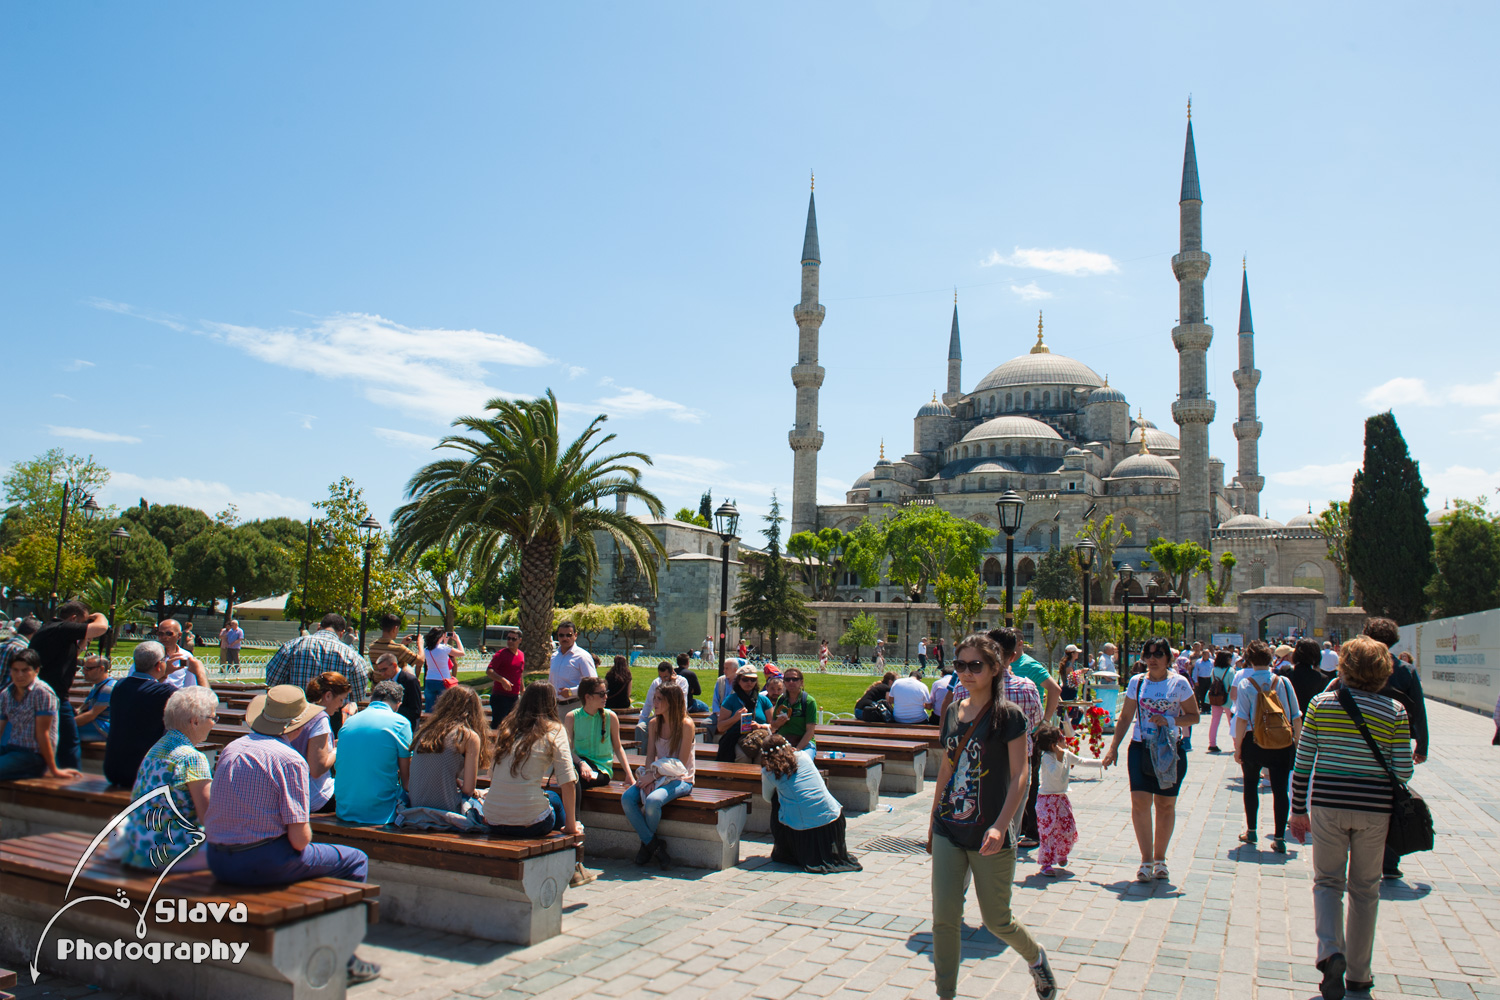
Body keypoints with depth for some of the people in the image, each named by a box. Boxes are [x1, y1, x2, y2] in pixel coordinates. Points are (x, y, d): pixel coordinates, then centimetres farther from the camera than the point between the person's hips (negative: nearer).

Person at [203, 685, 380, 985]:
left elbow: (211, 812, 15)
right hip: (262, 863, -8)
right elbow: (299, 839, -16)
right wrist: (306, 834, 7)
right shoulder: (290, 760, -13)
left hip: (218, 863, 8)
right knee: (355, 860, 7)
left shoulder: (231, 749, 7)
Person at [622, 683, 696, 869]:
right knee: (626, 799, -22)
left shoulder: (686, 725, -10)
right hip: (658, 775, 6)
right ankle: (655, 846, -13)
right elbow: (650, 756, 7)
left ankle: (647, 844, -3)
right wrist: (649, 777, -13)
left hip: (680, 779, -6)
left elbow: (681, 763, -12)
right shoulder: (654, 724, 8)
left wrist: (654, 775, -19)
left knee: (652, 800, -34)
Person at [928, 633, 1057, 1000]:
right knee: (943, 919, 0)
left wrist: (1000, 826, -24)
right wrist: (933, 819, 18)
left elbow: (1019, 776, -14)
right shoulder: (953, 712, 6)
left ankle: (1036, 958, 41)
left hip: (989, 837, -4)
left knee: (997, 921, 11)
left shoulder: (1008, 716, -11)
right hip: (949, 832, 4)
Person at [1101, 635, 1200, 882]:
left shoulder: (1179, 683, -1)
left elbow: (1194, 716, 2)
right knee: (1140, 802, -9)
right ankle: (1146, 860, -3)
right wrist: (1113, 747, 7)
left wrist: (1169, 720, -15)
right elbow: (1125, 717, 12)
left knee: (1165, 805, 6)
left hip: (1170, 750, -1)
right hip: (1140, 748, 1)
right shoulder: (1137, 682, 6)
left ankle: (1160, 859, 20)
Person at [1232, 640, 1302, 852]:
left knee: (1251, 785, 16)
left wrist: (1238, 747, -4)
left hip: (1253, 741, -1)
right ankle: (1279, 839, 6)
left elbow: (1241, 719, -11)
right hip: (1282, 744, 1)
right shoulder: (1283, 682, -3)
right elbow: (1296, 717, -1)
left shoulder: (1246, 684, -9)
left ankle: (1251, 832, 23)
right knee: (1280, 789, 6)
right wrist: (1296, 743, 9)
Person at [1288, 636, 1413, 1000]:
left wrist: (1298, 810, 8)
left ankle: (1330, 950, -11)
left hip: (1327, 805, 0)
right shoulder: (1395, 711, -5)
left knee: (1327, 881, 13)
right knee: (1364, 889, 15)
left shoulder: (1321, 703, -3)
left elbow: (1302, 762, -1)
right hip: (1373, 809, 0)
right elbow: (1403, 771, -6)